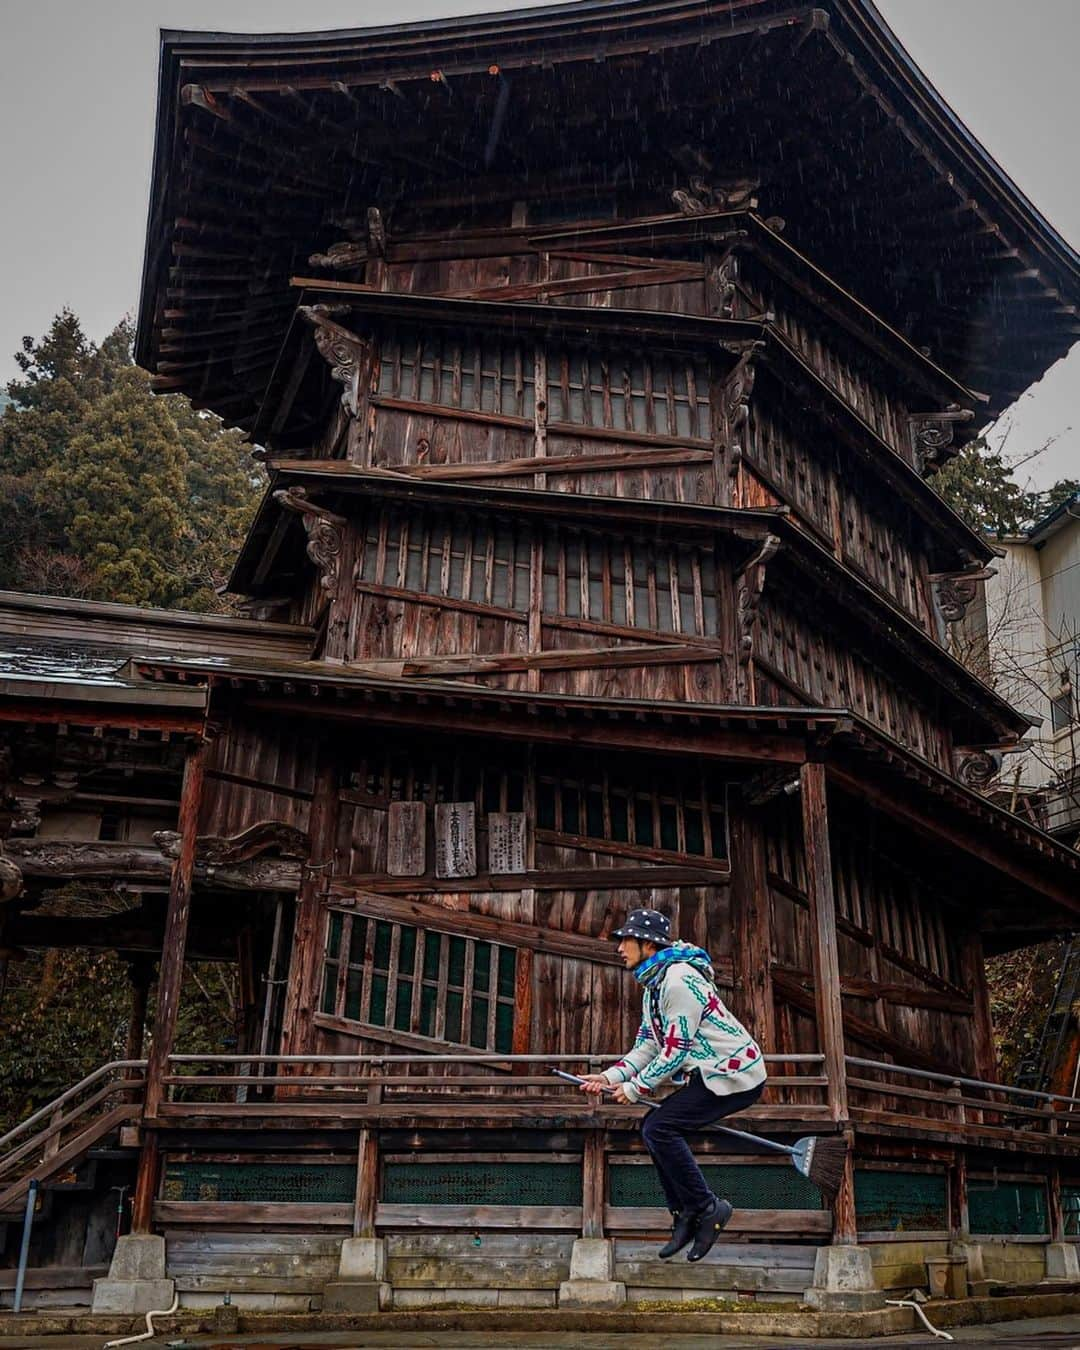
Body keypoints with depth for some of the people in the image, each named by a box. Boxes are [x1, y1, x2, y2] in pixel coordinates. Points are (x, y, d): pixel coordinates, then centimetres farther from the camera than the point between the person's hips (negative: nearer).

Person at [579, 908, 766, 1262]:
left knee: (660, 1128, -16)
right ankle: (685, 1215, 14)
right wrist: (611, 1077, 1)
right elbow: (647, 1047, 15)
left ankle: (707, 1208, -3)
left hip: (735, 1074, -10)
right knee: (654, 1126, 6)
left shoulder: (679, 980, -19)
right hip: (712, 1075, 10)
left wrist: (636, 1088, -9)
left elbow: (676, 1050, -19)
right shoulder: (653, 987, 14)